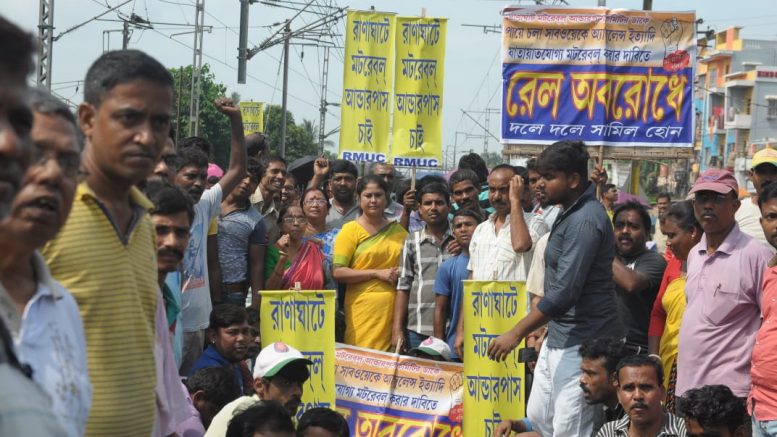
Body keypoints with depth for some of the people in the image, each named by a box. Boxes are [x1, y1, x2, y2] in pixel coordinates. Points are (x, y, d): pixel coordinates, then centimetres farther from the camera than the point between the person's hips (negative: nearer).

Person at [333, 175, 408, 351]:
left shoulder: (398, 230, 14)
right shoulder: (350, 230, 2)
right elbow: (338, 272, -7)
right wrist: (377, 273, -11)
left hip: (395, 308, 4)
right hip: (364, 307, -4)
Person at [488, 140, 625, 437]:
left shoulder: (584, 221, -20)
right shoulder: (571, 214, 12)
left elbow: (565, 292, -26)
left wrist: (517, 333, -21)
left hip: (581, 342, -11)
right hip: (559, 337, 11)